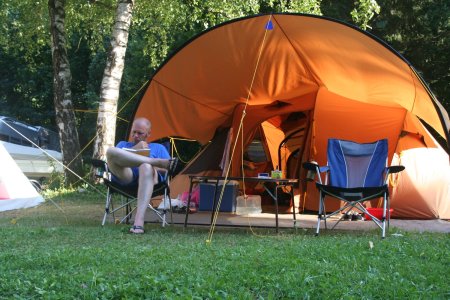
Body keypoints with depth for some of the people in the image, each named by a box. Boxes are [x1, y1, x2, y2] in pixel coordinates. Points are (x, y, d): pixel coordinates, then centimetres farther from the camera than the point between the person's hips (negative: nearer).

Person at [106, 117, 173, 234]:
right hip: (125, 177, 1)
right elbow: (113, 159, 13)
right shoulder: (123, 144, 35)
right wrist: (135, 149, 6)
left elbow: (168, 168, 17)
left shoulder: (158, 148, 32)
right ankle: (157, 161, -29)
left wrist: (155, 168, -3)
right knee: (111, 151, -27)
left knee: (146, 167, -40)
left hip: (147, 176, -1)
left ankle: (139, 222, -51)